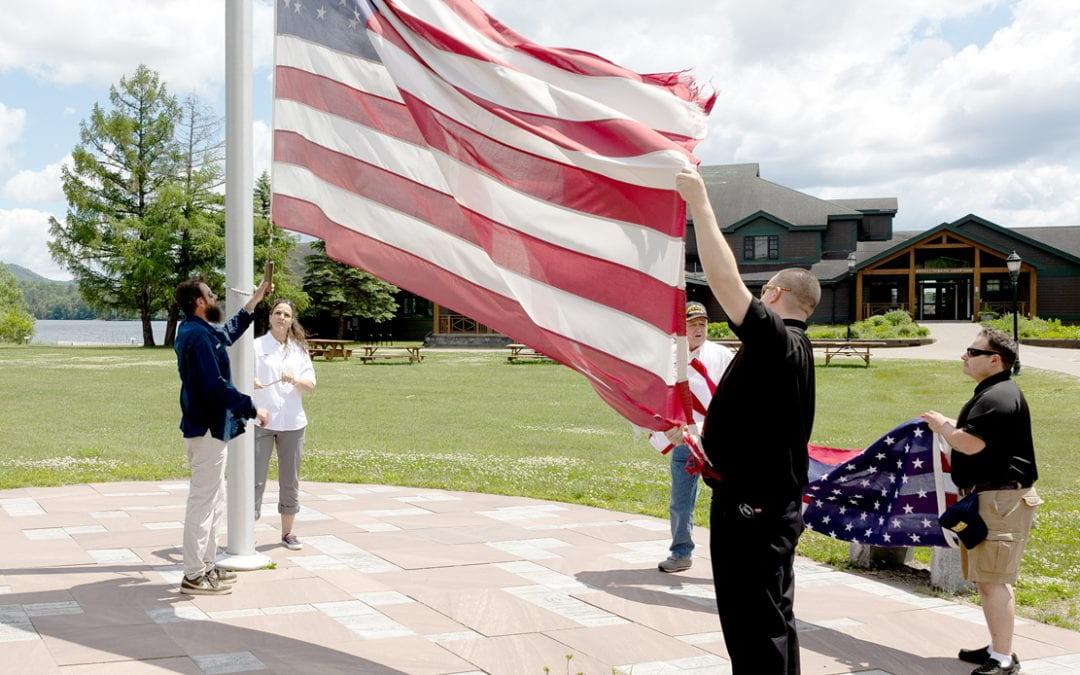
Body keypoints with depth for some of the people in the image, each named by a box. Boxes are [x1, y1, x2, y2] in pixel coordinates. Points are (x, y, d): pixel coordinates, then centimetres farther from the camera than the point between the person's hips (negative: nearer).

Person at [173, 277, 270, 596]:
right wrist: (252, 409, -18)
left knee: (214, 499, 18)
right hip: (207, 429, -11)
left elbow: (229, 332, 35)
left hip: (207, 426, 11)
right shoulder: (198, 336, -19)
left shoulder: (198, 331, 14)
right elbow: (215, 385, -26)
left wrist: (254, 301, 34)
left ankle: (206, 565, 25)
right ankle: (194, 576, 0)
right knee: (203, 501, -6)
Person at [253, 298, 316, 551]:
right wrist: (249, 382, -30)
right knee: (255, 478, -6)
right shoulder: (256, 346, 1)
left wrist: (295, 380, -16)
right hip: (261, 421, -4)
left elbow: (310, 385, 5)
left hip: (293, 422, 4)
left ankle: (287, 532, 21)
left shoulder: (299, 349, 11)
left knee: (290, 480, 10)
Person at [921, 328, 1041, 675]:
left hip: (1002, 499, -11)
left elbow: (970, 443, -25)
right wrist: (950, 426, 11)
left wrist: (942, 425, -8)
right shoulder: (992, 393, 18)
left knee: (992, 580, -10)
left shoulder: (999, 396, -18)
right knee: (987, 578, 17)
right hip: (988, 497, 11)